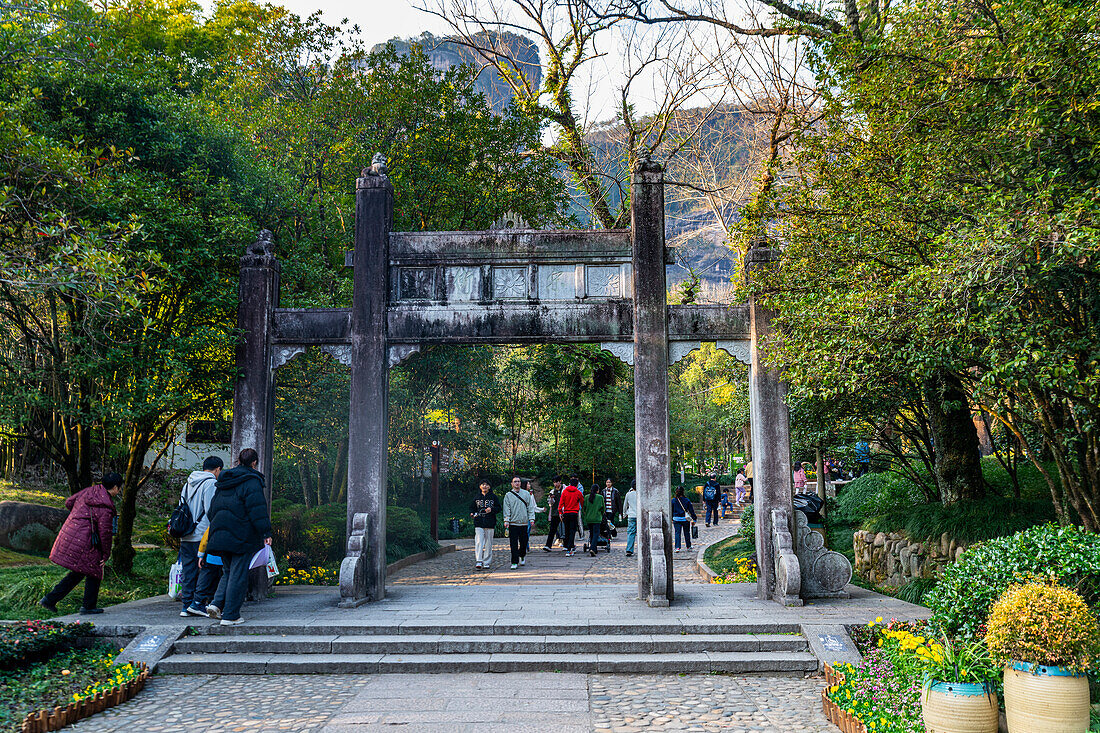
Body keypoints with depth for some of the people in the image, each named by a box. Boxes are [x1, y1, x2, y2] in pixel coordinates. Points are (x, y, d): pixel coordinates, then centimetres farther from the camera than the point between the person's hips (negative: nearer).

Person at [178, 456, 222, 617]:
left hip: (185, 536, 8)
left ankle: (186, 605, 12)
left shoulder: (188, 483, 17)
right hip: (203, 536, -8)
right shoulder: (211, 483, -9)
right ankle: (198, 603, -4)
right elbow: (211, 511, -15)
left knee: (189, 570, 10)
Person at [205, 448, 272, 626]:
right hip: (241, 537, -7)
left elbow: (213, 508, 22)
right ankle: (230, 615, 1)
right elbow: (257, 510, -16)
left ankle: (217, 603, 1)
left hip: (220, 535, 7)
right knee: (238, 575, -1)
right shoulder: (251, 482, -9)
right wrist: (266, 532, -13)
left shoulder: (222, 483, 16)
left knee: (228, 571, 19)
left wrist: (216, 530, 29)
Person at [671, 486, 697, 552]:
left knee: (677, 533, 1)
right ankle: (688, 546, 27)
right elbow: (691, 510, 1)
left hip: (676, 519, 0)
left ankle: (677, 547, -11)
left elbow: (671, 510, 5)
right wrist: (694, 518, 8)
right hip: (685, 519, 0)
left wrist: (671, 519, 15)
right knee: (687, 533, 15)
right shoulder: (686, 500, -3)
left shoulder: (673, 500, -2)